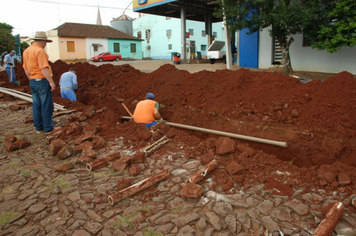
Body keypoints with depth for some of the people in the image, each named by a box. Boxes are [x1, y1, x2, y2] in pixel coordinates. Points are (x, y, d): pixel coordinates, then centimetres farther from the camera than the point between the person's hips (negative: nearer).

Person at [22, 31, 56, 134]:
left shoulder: (26, 51, 12)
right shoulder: (39, 51, -15)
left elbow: (25, 68, 17)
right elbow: (44, 68, -21)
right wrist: (51, 82, -19)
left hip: (32, 82, 9)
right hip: (42, 81, -9)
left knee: (36, 105, 13)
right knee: (46, 106, -1)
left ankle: (38, 127, 20)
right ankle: (48, 128, 6)